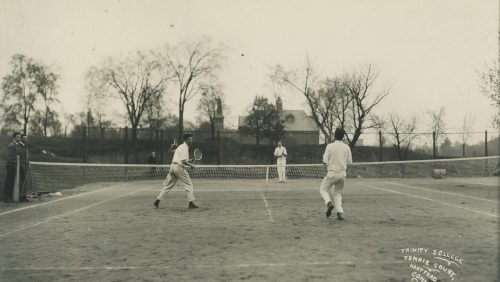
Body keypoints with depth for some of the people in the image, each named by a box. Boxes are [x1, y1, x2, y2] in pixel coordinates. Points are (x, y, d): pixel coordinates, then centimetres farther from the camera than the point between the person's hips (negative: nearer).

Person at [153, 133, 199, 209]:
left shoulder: (181, 146, 22)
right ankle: (191, 203, -3)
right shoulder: (184, 148, -9)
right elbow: (183, 161, -19)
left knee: (167, 185, 11)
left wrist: (190, 160, 17)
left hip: (173, 166, 9)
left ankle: (157, 201, 11)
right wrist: (191, 165, -7)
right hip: (179, 167, -9)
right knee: (188, 184, -2)